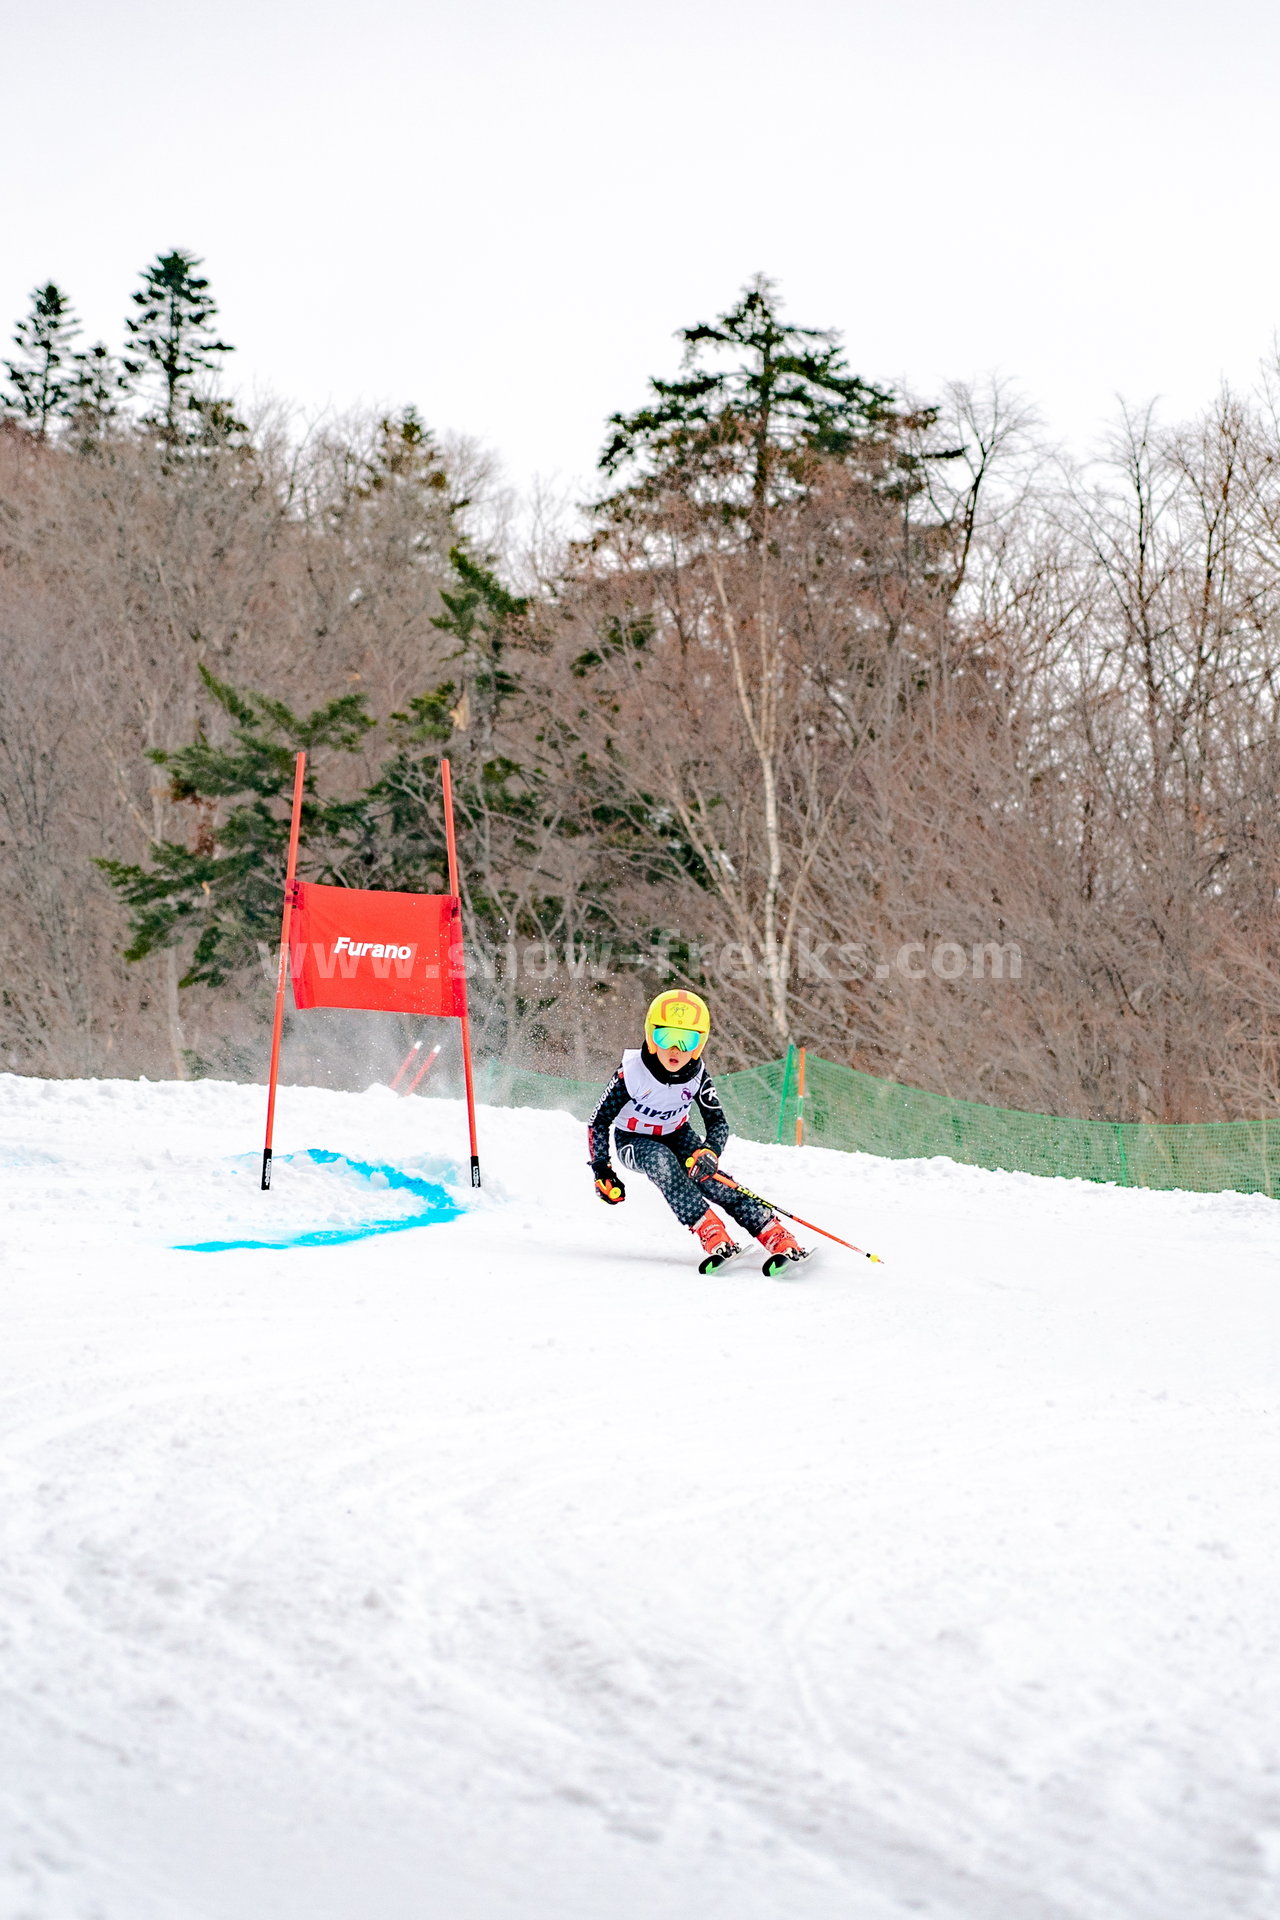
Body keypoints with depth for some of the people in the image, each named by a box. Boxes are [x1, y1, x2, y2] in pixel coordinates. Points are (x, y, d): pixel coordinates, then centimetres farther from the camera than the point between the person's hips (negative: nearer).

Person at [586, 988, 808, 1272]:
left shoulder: (697, 1074, -17)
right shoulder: (632, 1072, -26)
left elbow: (718, 1122, -11)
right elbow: (599, 1121, -18)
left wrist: (709, 1153, -33)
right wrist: (601, 1171, -24)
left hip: (676, 1135, 3)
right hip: (634, 1142, -3)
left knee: (709, 1176, -23)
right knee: (662, 1162, -36)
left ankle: (777, 1238, -27)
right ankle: (712, 1236, -38)